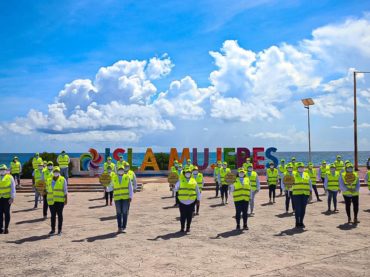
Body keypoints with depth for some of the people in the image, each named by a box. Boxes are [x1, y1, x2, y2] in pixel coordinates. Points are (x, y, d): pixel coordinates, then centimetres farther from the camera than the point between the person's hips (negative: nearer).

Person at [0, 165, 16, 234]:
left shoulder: (10, 177, 0)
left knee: (6, 213, 4)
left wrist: (12, 197, -7)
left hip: (7, 198, -2)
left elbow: (13, 188, -1)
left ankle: (6, 228, 11)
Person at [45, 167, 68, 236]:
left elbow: (65, 190, -2)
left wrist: (66, 199, -6)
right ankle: (53, 230, 13)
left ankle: (60, 230, 9)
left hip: (60, 201, -3)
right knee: (53, 215, 5)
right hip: (51, 201, 3)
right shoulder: (49, 180, 11)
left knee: (60, 215, 2)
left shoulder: (63, 180, 0)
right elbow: (47, 190, 16)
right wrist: (47, 199, 13)